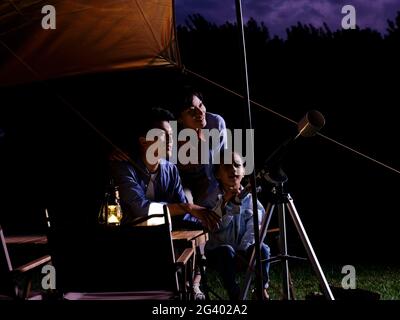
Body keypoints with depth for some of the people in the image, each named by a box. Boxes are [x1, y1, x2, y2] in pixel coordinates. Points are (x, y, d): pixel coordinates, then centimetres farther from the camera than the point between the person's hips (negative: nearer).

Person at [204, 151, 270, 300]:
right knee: (227, 251, -34)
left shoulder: (250, 198, -1)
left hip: (243, 250, 2)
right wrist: (224, 203, -32)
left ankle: (262, 289, -8)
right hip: (217, 251, -2)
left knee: (262, 249, -27)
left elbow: (254, 227, -7)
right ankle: (234, 295, -20)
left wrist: (243, 249, -21)